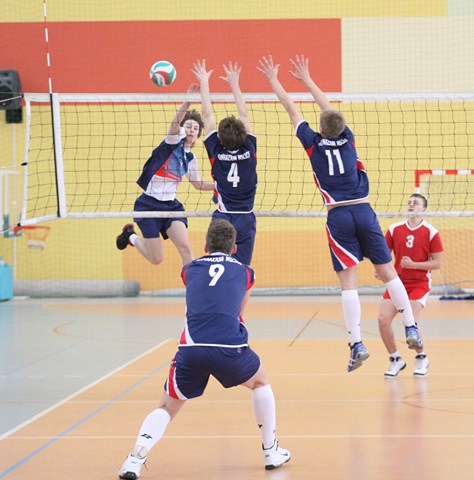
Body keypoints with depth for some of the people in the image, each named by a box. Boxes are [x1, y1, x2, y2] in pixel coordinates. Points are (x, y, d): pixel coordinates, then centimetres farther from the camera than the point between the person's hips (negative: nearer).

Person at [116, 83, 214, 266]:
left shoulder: (191, 159, 11)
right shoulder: (174, 141, -7)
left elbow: (198, 184, 27)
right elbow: (174, 124, -30)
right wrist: (187, 102, -46)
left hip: (171, 205, 5)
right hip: (150, 204, -5)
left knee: (185, 248, -16)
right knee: (156, 259, -2)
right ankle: (131, 236, 28)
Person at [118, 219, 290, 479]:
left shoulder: (190, 269, 24)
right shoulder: (245, 272, 21)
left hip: (191, 348, 1)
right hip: (230, 348, -1)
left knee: (167, 407, 17)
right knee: (260, 382, 29)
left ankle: (136, 457, -8)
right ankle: (271, 452, 32)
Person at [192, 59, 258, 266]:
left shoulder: (217, 152, -5)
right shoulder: (249, 151, -2)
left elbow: (207, 116, 3)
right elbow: (244, 116, 9)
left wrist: (204, 82, 12)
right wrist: (234, 84, 19)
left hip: (222, 219, -1)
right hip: (246, 220, 1)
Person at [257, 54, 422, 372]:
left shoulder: (314, 143, 1)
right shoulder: (347, 139, 8)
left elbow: (292, 110, 12)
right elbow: (329, 108, 23)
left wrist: (274, 81, 24)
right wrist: (307, 80, 34)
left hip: (338, 217, -2)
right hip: (364, 212, 2)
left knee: (348, 282, -5)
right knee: (389, 273, 9)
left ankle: (357, 345, -12)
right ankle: (411, 328, 8)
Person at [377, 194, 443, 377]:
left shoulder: (430, 232, -6)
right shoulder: (394, 229, 3)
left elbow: (437, 263, -5)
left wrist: (413, 264, -18)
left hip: (419, 284, -3)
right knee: (383, 319, -13)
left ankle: (421, 358, 6)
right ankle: (395, 359, 8)